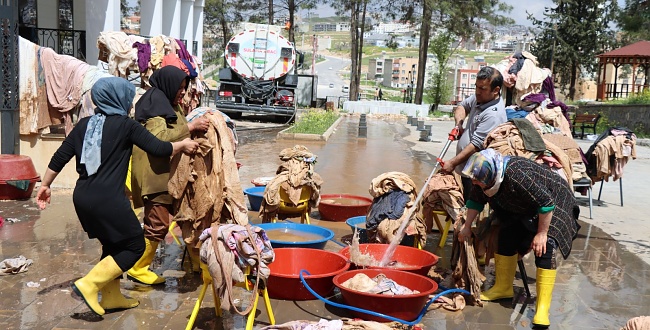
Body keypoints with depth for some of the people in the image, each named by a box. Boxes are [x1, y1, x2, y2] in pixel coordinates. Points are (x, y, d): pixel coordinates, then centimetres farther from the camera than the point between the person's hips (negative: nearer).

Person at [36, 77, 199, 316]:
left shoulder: (84, 124, 11)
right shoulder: (125, 125, -6)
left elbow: (60, 157, 11)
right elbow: (159, 149, -6)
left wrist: (45, 185, 21)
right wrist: (183, 145, 12)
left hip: (82, 197, 8)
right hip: (107, 199, -8)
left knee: (113, 245, 22)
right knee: (135, 245, 6)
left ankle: (111, 297, 28)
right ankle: (88, 285, -2)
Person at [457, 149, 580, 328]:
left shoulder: (517, 177, -41)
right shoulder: (484, 176, -16)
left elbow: (546, 203, -35)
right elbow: (475, 200, 2)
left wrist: (542, 234, -27)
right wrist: (467, 227, 6)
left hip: (553, 203, -8)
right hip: (522, 207, 8)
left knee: (544, 249, -20)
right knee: (506, 237, 3)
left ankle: (542, 308, -18)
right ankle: (503, 288, 20)